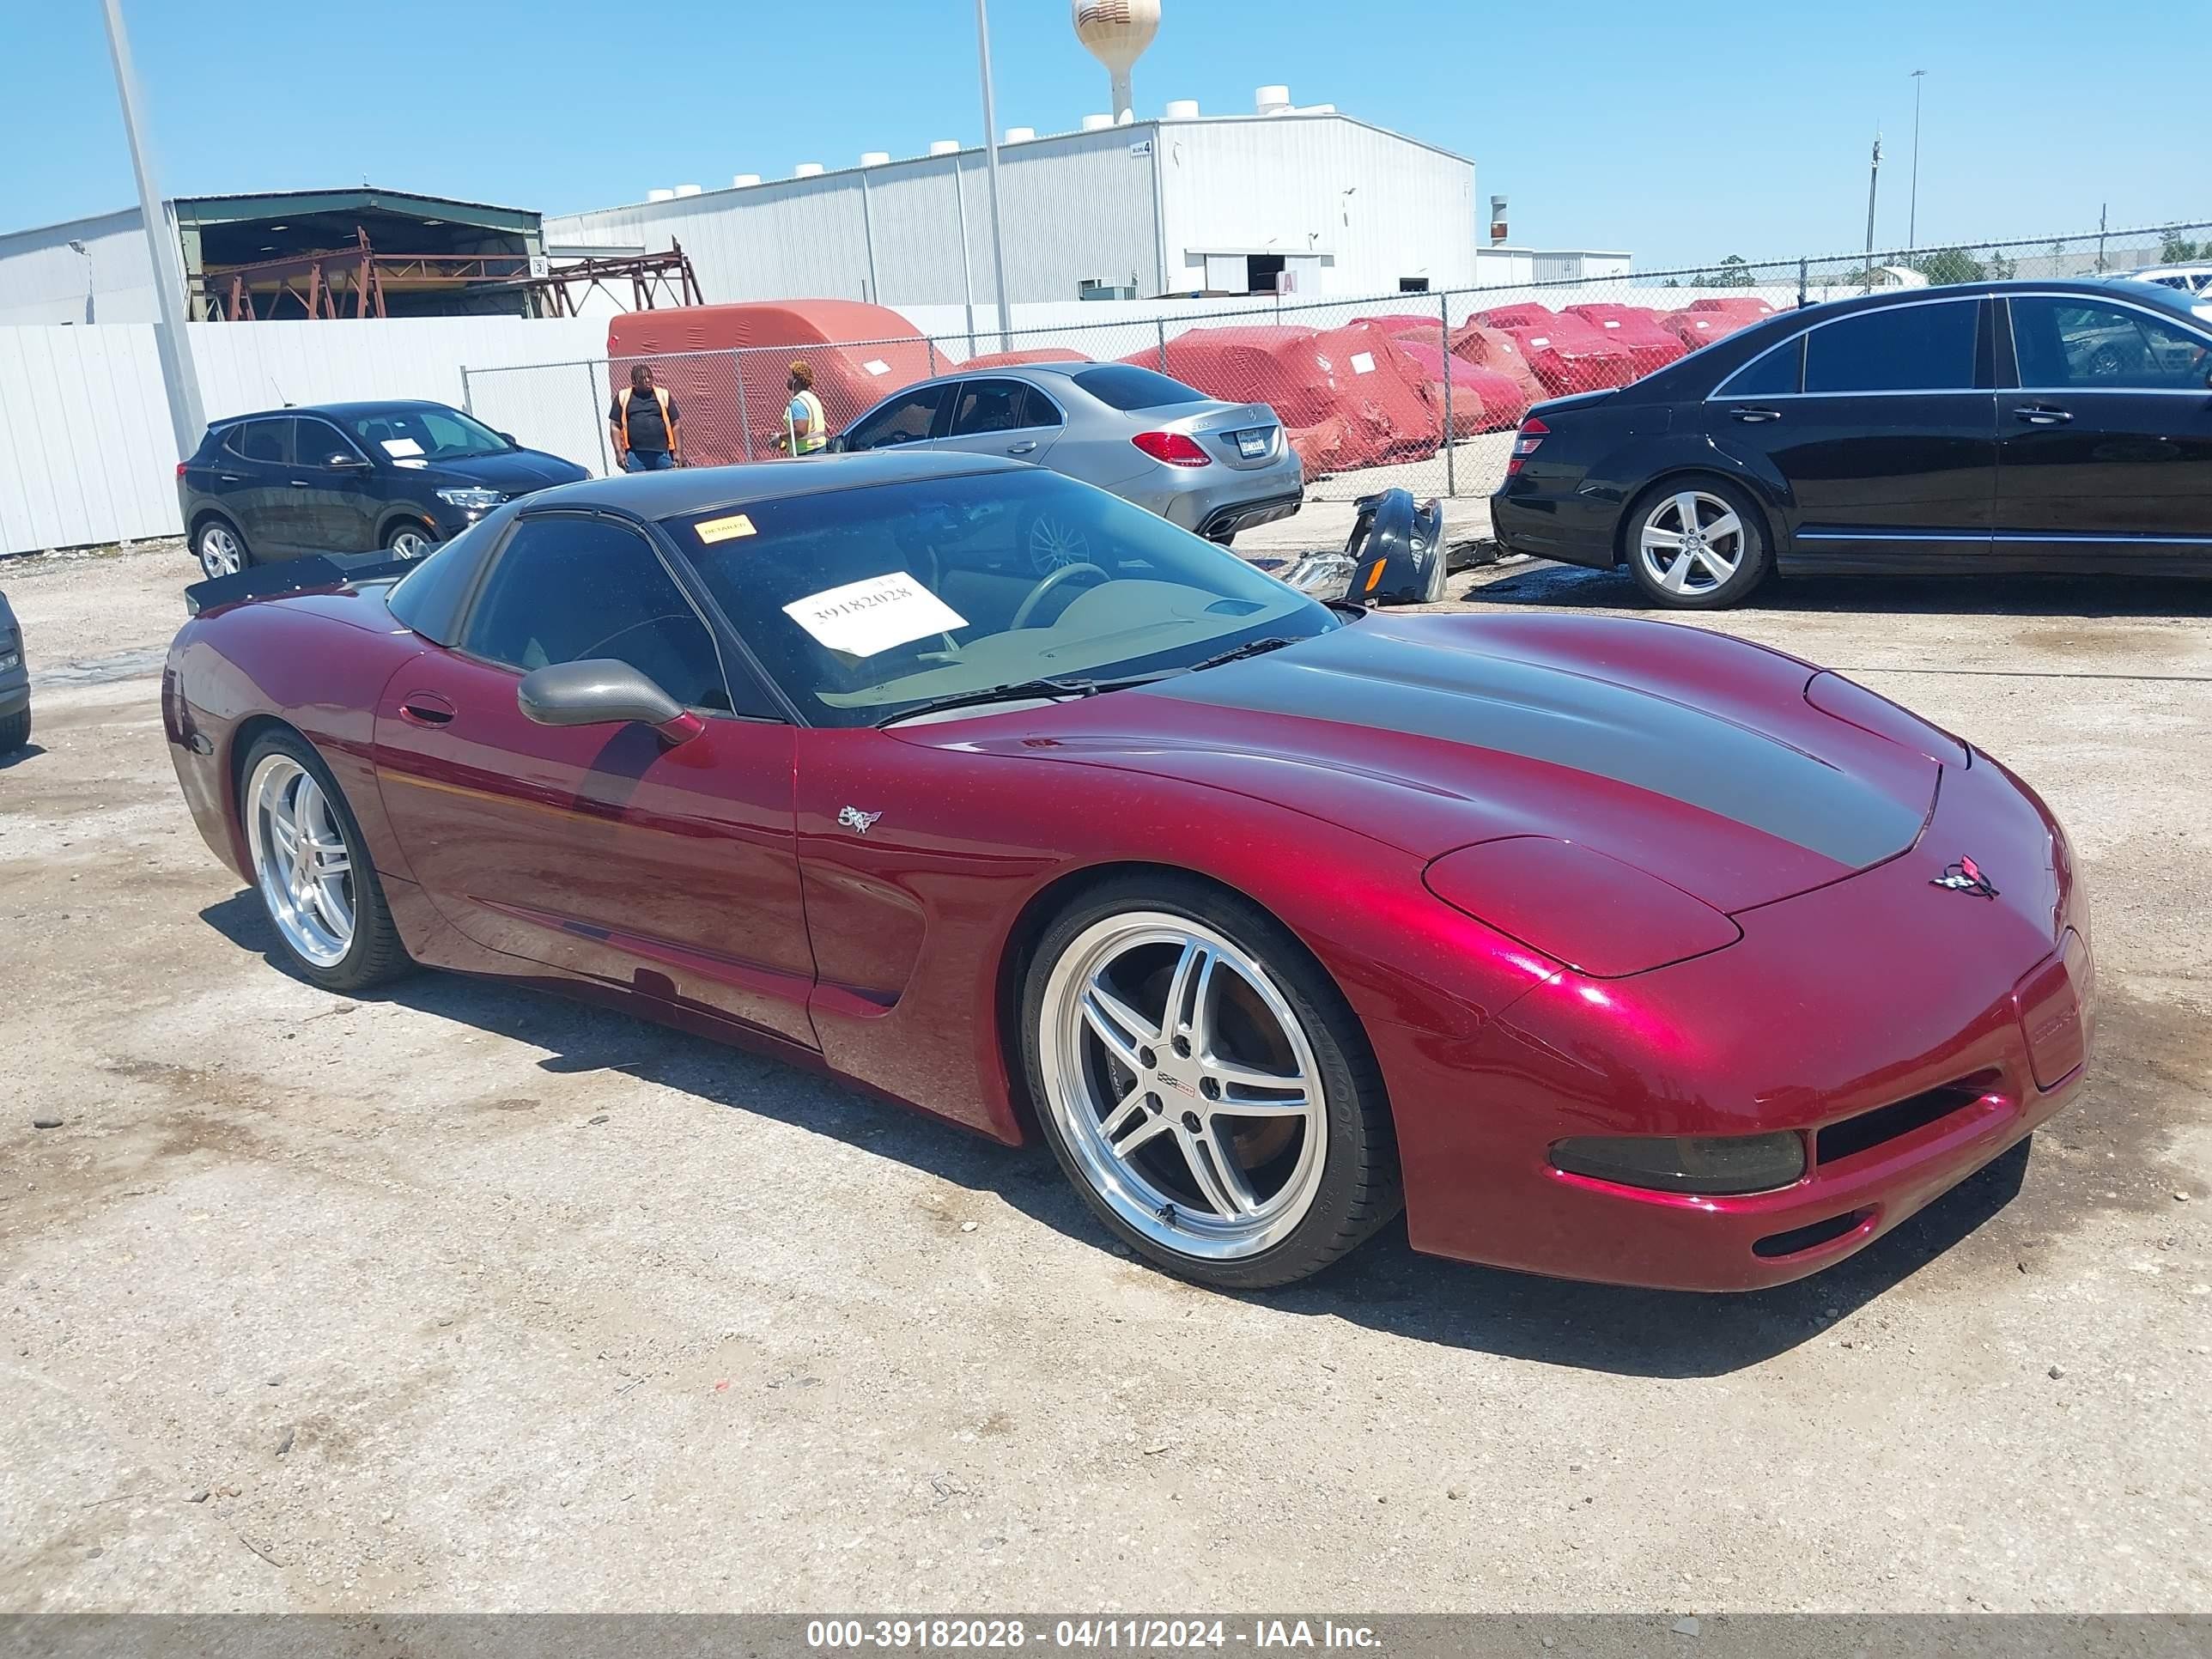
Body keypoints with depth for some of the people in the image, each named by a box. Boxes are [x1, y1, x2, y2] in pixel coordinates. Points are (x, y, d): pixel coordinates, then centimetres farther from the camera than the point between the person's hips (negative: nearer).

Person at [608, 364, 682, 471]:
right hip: (634, 457, 0)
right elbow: (615, 426, 10)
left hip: (662, 454, 0)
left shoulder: (663, 395, 11)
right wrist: (619, 452, -1)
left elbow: (676, 424, 10)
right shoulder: (623, 397, 10)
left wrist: (678, 452, 2)